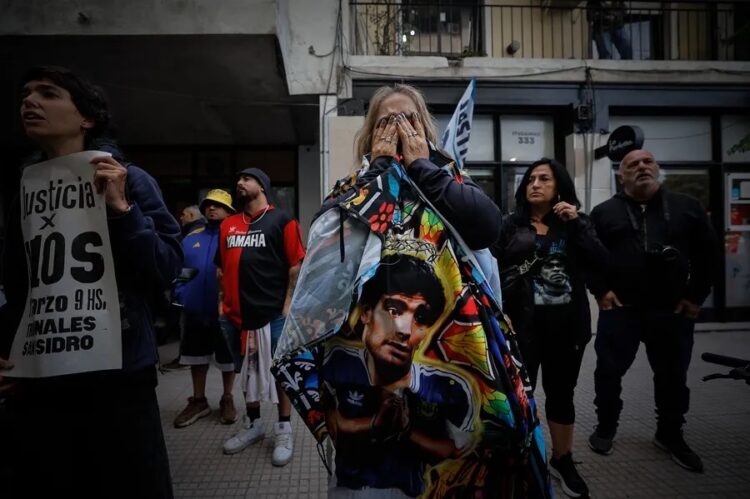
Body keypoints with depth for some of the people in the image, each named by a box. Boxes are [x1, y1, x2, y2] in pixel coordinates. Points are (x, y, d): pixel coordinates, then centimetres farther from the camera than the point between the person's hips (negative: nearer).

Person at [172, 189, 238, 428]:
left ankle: (227, 400, 29)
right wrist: (180, 295, -1)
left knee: (227, 359, 10)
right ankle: (198, 401, 34)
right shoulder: (191, 238, 9)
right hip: (195, 311, 5)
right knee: (197, 357, 17)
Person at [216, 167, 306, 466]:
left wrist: (288, 304, -11)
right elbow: (222, 267, 17)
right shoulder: (228, 225, 13)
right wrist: (223, 301, 9)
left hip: (274, 312, -5)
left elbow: (296, 265, -6)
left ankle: (284, 431, 20)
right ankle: (252, 424, 34)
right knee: (247, 371, 17)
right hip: (236, 313, 5)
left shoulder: (282, 221, -2)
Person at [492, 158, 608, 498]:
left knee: (561, 392, 15)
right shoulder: (509, 225, 2)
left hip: (568, 323, 3)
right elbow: (493, 270, -3)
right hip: (522, 322, -2)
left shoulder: (577, 224, 8)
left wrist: (575, 224, -11)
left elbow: (600, 264, -6)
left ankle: (562, 459, 34)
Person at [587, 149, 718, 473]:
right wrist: (600, 290, -8)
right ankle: (606, 427, 25)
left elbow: (708, 252, 8)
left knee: (673, 376, 13)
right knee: (609, 372, 6)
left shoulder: (687, 207, 6)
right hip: (620, 308, -1)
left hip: (674, 310, 2)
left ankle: (670, 435, 32)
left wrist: (696, 296, 2)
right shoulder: (605, 212, 2)